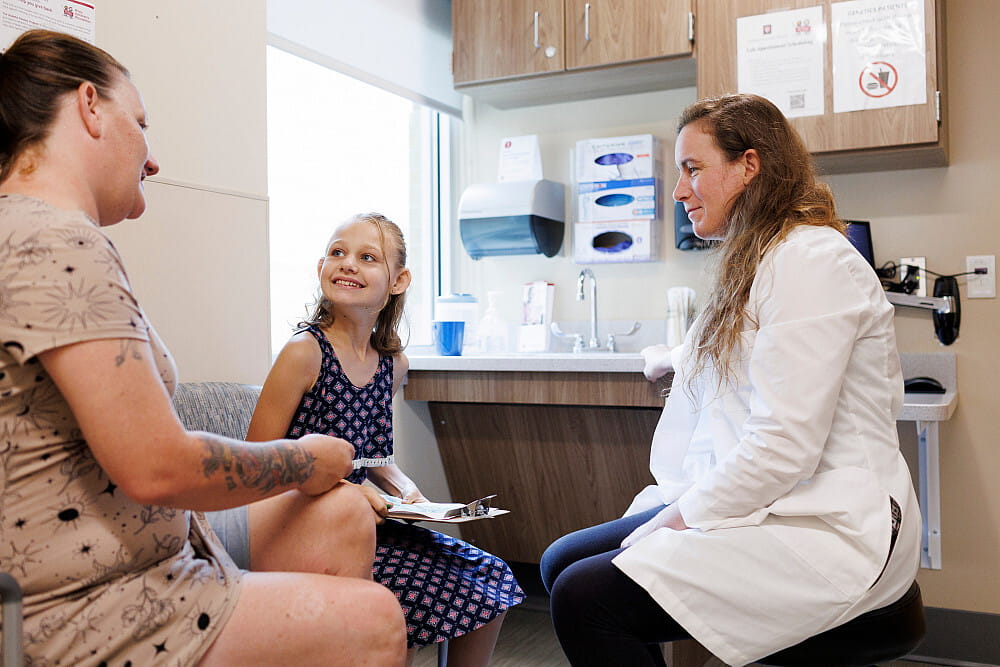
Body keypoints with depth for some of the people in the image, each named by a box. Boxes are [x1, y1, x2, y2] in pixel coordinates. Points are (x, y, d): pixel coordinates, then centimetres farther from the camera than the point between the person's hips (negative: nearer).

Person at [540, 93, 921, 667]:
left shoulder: (811, 261, -16)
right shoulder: (756, 264, 17)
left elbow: (785, 444, -21)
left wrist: (681, 516, -14)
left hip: (823, 531, -10)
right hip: (763, 511, 10)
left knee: (585, 598, -23)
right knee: (562, 561, 2)